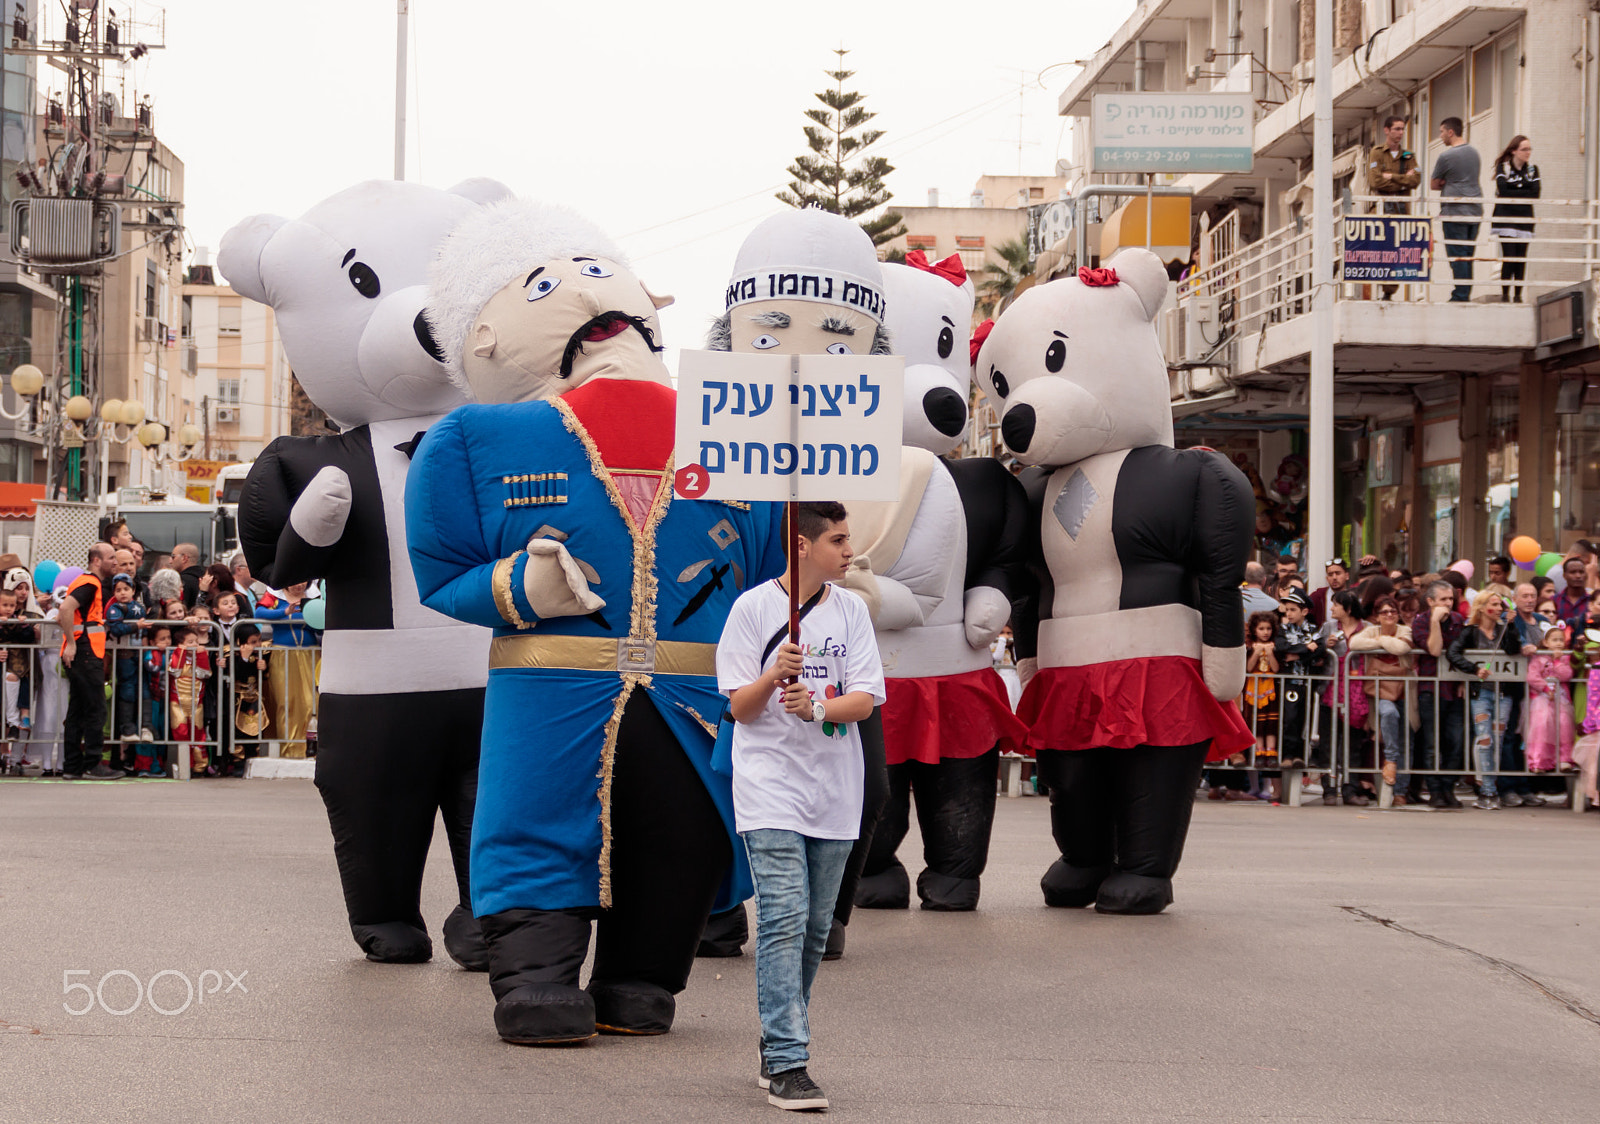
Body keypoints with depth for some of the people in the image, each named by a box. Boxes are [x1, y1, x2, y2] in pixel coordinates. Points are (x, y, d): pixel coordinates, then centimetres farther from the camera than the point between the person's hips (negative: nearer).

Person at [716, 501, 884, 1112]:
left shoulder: (850, 609, 7)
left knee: (814, 929, 10)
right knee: (784, 920, -14)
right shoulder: (753, 607, -3)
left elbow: (865, 700, 1)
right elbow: (739, 707, -4)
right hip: (771, 788, -4)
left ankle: (776, 1047, 24)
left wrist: (815, 705, -19)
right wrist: (773, 677, -24)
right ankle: (787, 1066, -16)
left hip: (834, 792, 5)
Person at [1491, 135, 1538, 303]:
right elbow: (1503, 191, -14)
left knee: (1521, 258, 0)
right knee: (1508, 256, -13)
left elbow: (1536, 193, -3)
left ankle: (1518, 295, 6)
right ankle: (1505, 294, -8)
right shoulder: (1503, 167, 0)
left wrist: (1513, 193, -8)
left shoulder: (1533, 169, 11)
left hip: (1524, 218, 3)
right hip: (1505, 218, -3)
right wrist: (1525, 193, -8)